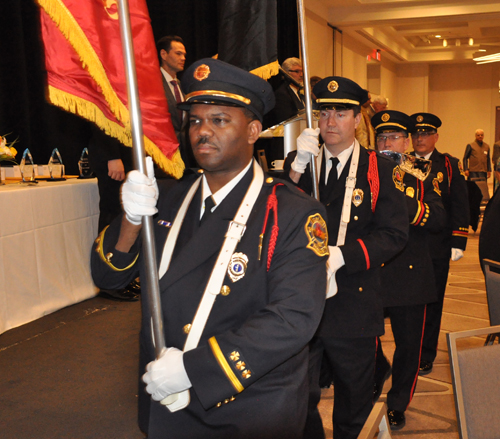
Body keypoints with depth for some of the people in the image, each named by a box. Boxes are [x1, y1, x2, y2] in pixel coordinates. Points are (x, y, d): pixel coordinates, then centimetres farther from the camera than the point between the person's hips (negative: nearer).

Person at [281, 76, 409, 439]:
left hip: (354, 305, 0)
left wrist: (341, 255, -21)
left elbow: (394, 233, -8)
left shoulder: (380, 168, 0)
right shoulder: (299, 162, 6)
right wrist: (299, 164, -19)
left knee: (354, 400, 18)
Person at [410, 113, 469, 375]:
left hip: (437, 248, -1)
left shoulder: (450, 166, 5)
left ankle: (426, 358, 18)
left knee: (431, 303, 6)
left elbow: (460, 206, 2)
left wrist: (458, 243, -5)